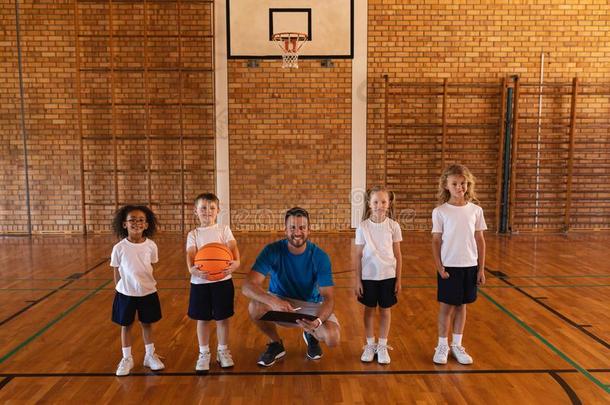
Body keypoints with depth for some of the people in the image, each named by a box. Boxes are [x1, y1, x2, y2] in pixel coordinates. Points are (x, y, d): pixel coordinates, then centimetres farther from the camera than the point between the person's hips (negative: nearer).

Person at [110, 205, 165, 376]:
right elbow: (116, 272, -3)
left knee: (147, 324, 15)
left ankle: (150, 356, 32)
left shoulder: (151, 246, -10)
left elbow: (152, 268, 3)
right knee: (126, 326, 13)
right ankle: (127, 358, 30)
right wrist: (119, 290, 1)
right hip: (126, 294, -1)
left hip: (147, 292, 1)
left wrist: (149, 284, 4)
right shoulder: (119, 248, -13)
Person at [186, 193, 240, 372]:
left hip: (222, 281, 0)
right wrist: (192, 269, -32)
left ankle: (223, 351, 29)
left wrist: (235, 262, -33)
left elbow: (233, 248, -11)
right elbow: (190, 254, -10)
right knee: (202, 319, 11)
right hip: (199, 282, 1)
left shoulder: (224, 230, 2)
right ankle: (204, 353, 28)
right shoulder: (193, 234, 4)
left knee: (222, 318, 10)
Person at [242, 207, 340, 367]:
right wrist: (274, 302, -48)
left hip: (310, 305, 0)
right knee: (255, 306, -32)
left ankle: (311, 336, 13)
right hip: (279, 302, 1)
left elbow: (328, 298, -21)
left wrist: (318, 320, -44)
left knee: (332, 338, -27)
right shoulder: (272, 251, -19)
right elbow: (248, 286, -29)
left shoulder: (320, 256, -17)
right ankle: (276, 344, -1)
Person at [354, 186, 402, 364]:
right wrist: (357, 280, -3)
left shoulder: (393, 226, -5)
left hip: (388, 276, 0)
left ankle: (382, 346, 25)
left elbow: (397, 255, 1)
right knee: (369, 310, 11)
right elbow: (358, 256, -2)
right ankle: (370, 345, 27)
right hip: (368, 276, 0)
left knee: (385, 310, 10)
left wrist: (398, 279, 1)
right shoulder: (363, 226, -6)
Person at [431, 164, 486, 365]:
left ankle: (457, 346, 26)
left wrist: (481, 269, 4)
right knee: (446, 306, 5)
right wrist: (439, 267, -9)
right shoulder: (440, 211, -6)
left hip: (469, 266, 3)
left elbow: (480, 240, 4)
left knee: (461, 305, 12)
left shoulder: (476, 210, 0)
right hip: (449, 267, -2)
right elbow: (436, 241, -4)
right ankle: (442, 346, 20)